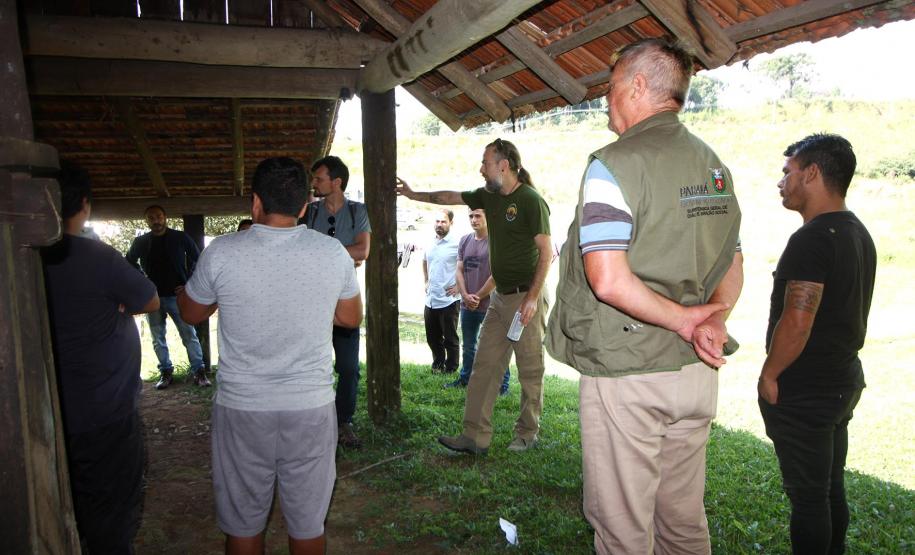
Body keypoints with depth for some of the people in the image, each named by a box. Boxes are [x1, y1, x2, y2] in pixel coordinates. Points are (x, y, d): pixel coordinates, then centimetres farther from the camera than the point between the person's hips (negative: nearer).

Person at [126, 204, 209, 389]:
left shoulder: (181, 238, -1)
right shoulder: (140, 242, 5)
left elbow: (197, 260, 4)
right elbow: (129, 262, 22)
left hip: (177, 295, -3)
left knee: (190, 336, -4)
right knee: (158, 339, 8)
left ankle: (199, 372, 2)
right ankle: (166, 372, 19)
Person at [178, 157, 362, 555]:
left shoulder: (222, 252, -12)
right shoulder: (333, 252, -8)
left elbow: (191, 313, 5)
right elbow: (351, 318, 6)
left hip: (242, 407, 0)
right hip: (312, 406, 1)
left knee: (242, 522, 19)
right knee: (307, 521, 16)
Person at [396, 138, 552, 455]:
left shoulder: (531, 201, -12)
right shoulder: (488, 197, 11)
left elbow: (546, 253, -14)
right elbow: (449, 197, 24)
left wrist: (532, 298, -19)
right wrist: (413, 195, 28)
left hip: (526, 298, -8)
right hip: (500, 297, 8)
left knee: (530, 371, 3)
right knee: (484, 366, 5)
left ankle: (527, 434, 18)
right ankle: (476, 437, 10)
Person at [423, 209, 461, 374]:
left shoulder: (457, 243, -12)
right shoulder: (430, 243, 9)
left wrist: (459, 286, -13)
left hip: (448, 300, -6)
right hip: (430, 300, 7)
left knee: (450, 338, 5)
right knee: (432, 337, 17)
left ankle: (451, 368, 19)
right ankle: (438, 364, 34)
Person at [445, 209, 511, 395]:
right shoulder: (465, 240, 8)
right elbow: (459, 271, 7)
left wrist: (478, 296, -11)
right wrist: (466, 296, -6)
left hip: (489, 305, -6)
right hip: (467, 305, 6)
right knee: (468, 346, 20)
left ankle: (503, 385, 10)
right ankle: (465, 378, 35)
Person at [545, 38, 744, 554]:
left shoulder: (613, 165, -15)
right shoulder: (715, 167, 10)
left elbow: (609, 281, -25)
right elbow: (733, 268, 14)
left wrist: (682, 318, -13)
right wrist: (713, 319, -2)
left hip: (627, 376, -7)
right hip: (697, 373, 8)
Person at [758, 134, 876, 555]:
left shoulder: (812, 239, -22)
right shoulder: (858, 232, 10)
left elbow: (797, 322, -27)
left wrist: (769, 375, -14)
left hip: (804, 393, -10)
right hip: (843, 380, 10)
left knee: (807, 495, 4)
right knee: (831, 487, 21)